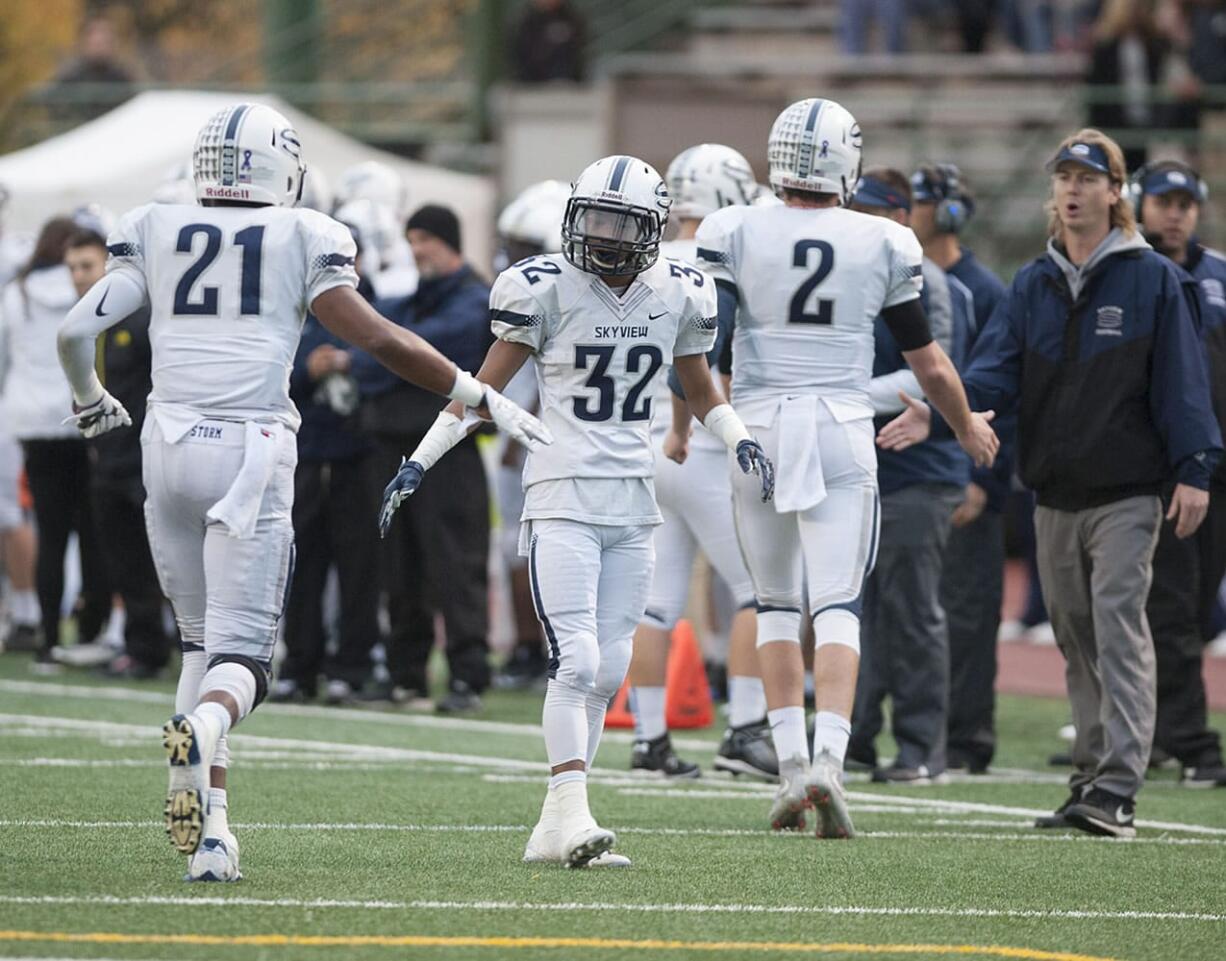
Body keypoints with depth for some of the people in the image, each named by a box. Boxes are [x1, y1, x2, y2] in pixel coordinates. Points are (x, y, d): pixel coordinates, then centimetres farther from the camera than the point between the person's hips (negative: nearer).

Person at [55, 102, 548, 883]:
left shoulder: (155, 233, 9)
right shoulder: (303, 240, 2)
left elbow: (77, 330, 4)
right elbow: (377, 338, -5)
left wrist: (92, 402, 25)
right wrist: (485, 399, 1)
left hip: (170, 445, 3)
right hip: (252, 451, -3)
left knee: (203, 638, 19)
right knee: (240, 652, -2)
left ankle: (209, 829, 11)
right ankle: (203, 729, -38)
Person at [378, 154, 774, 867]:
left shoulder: (679, 295, 5)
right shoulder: (546, 288, -6)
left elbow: (701, 391, 20)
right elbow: (486, 385, 3)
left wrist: (740, 440, 1)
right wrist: (420, 461, -1)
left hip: (634, 501, 5)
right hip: (563, 499, -5)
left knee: (607, 670, 3)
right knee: (577, 660, -16)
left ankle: (555, 830, 8)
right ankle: (572, 818, -18)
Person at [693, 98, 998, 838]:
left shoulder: (735, 234, -2)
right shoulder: (885, 245, 1)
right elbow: (930, 365, 9)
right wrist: (969, 427, 26)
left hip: (759, 423, 1)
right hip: (843, 428, -1)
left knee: (777, 600, 14)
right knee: (837, 606, -2)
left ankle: (792, 768, 9)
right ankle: (828, 757, -21)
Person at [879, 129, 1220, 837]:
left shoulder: (1153, 279, -1)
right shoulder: (1034, 285, 13)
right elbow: (998, 370, 4)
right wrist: (939, 414, -14)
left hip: (1127, 493, -6)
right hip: (1054, 496, 6)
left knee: (1119, 629, -14)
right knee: (1077, 641, 10)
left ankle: (1118, 791, -20)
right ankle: (1092, 781, 17)